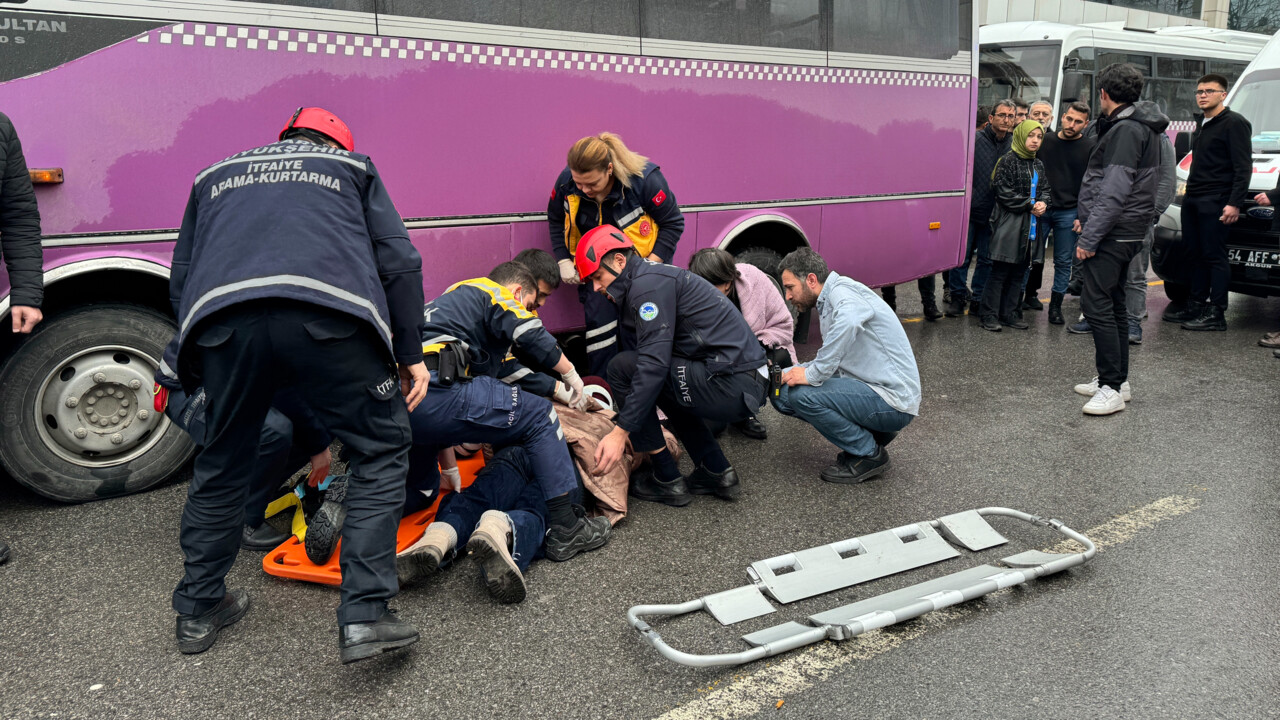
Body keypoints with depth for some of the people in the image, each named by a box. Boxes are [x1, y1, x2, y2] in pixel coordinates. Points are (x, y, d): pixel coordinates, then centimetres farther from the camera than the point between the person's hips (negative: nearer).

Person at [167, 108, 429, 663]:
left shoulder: (216, 175, 37)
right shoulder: (352, 167, 30)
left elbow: (180, 280, 33)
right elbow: (400, 263, 17)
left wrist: (192, 363, 41)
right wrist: (411, 355, 18)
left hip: (221, 318, 4)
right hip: (327, 315, -3)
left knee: (222, 461, 22)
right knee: (381, 450, 10)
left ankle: (197, 611, 34)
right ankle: (364, 617, 2)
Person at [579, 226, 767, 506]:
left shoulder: (648, 284, -10)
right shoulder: (653, 276, 20)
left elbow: (654, 363, -20)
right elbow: (662, 362, 25)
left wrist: (620, 432, -19)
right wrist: (626, 422, 27)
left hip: (732, 386, -10)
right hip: (749, 384, 10)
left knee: (623, 368, -9)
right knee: (663, 386, 31)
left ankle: (667, 480, 0)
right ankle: (717, 472, 23)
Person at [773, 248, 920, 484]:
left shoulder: (842, 289, -15)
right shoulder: (828, 301, 16)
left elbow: (849, 320, -41)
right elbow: (836, 362, 19)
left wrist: (813, 374, -32)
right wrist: (787, 374, 5)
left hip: (893, 401, -10)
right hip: (871, 387, 10)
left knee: (803, 394, -25)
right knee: (782, 391, 4)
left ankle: (869, 455, -5)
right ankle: (870, 433, 11)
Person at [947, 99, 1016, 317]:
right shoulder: (975, 140, -3)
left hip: (995, 214, 2)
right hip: (970, 209, -2)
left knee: (987, 259, 9)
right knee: (962, 256, 3)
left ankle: (978, 300, 20)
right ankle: (958, 297, 16)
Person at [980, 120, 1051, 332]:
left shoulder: (1038, 165, 16)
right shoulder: (1008, 161, -7)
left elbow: (1045, 190, 20)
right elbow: (1004, 192, -13)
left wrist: (1043, 203, -2)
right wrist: (1029, 205, -13)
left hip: (1030, 226, 8)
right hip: (1009, 224, -7)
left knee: (1019, 273, 11)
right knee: (999, 272, -5)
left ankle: (1009, 313, 19)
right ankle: (989, 315, 0)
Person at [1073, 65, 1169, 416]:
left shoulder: (1126, 130, -16)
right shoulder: (1141, 127, 17)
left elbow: (1115, 190, -23)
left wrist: (1090, 237, -22)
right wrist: (1088, 219, 19)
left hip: (1113, 234, -11)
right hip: (1126, 232, 11)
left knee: (1097, 305, -12)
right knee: (1112, 304, 16)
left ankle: (1112, 389, -10)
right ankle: (1117, 379, 24)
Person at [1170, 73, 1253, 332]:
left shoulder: (1234, 123, -8)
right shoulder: (1200, 121, 18)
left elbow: (1243, 168, -13)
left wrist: (1234, 203, -20)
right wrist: (1190, 192, 15)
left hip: (1216, 202, -8)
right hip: (1192, 199, 8)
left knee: (1214, 256, -7)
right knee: (1195, 254, 11)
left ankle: (1216, 314, -4)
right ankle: (1196, 306, 19)